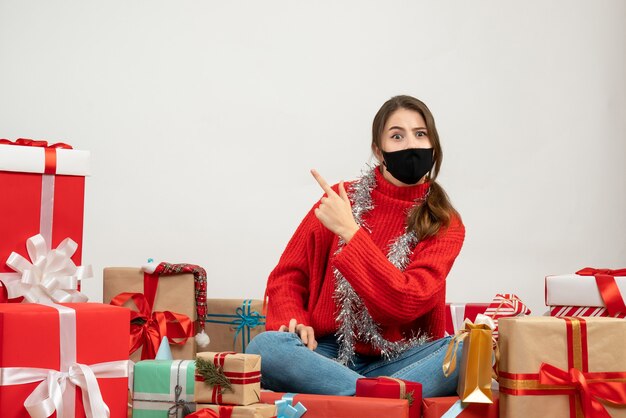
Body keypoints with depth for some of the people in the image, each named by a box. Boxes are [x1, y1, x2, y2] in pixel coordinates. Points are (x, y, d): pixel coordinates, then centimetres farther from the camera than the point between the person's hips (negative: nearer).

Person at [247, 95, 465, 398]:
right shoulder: (339, 200, 4)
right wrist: (294, 322, -14)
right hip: (329, 355, 1)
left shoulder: (445, 225, 1)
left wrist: (349, 232, -17)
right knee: (265, 347, -31)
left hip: (400, 361, 0)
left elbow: (407, 303, -14)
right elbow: (287, 276, 8)